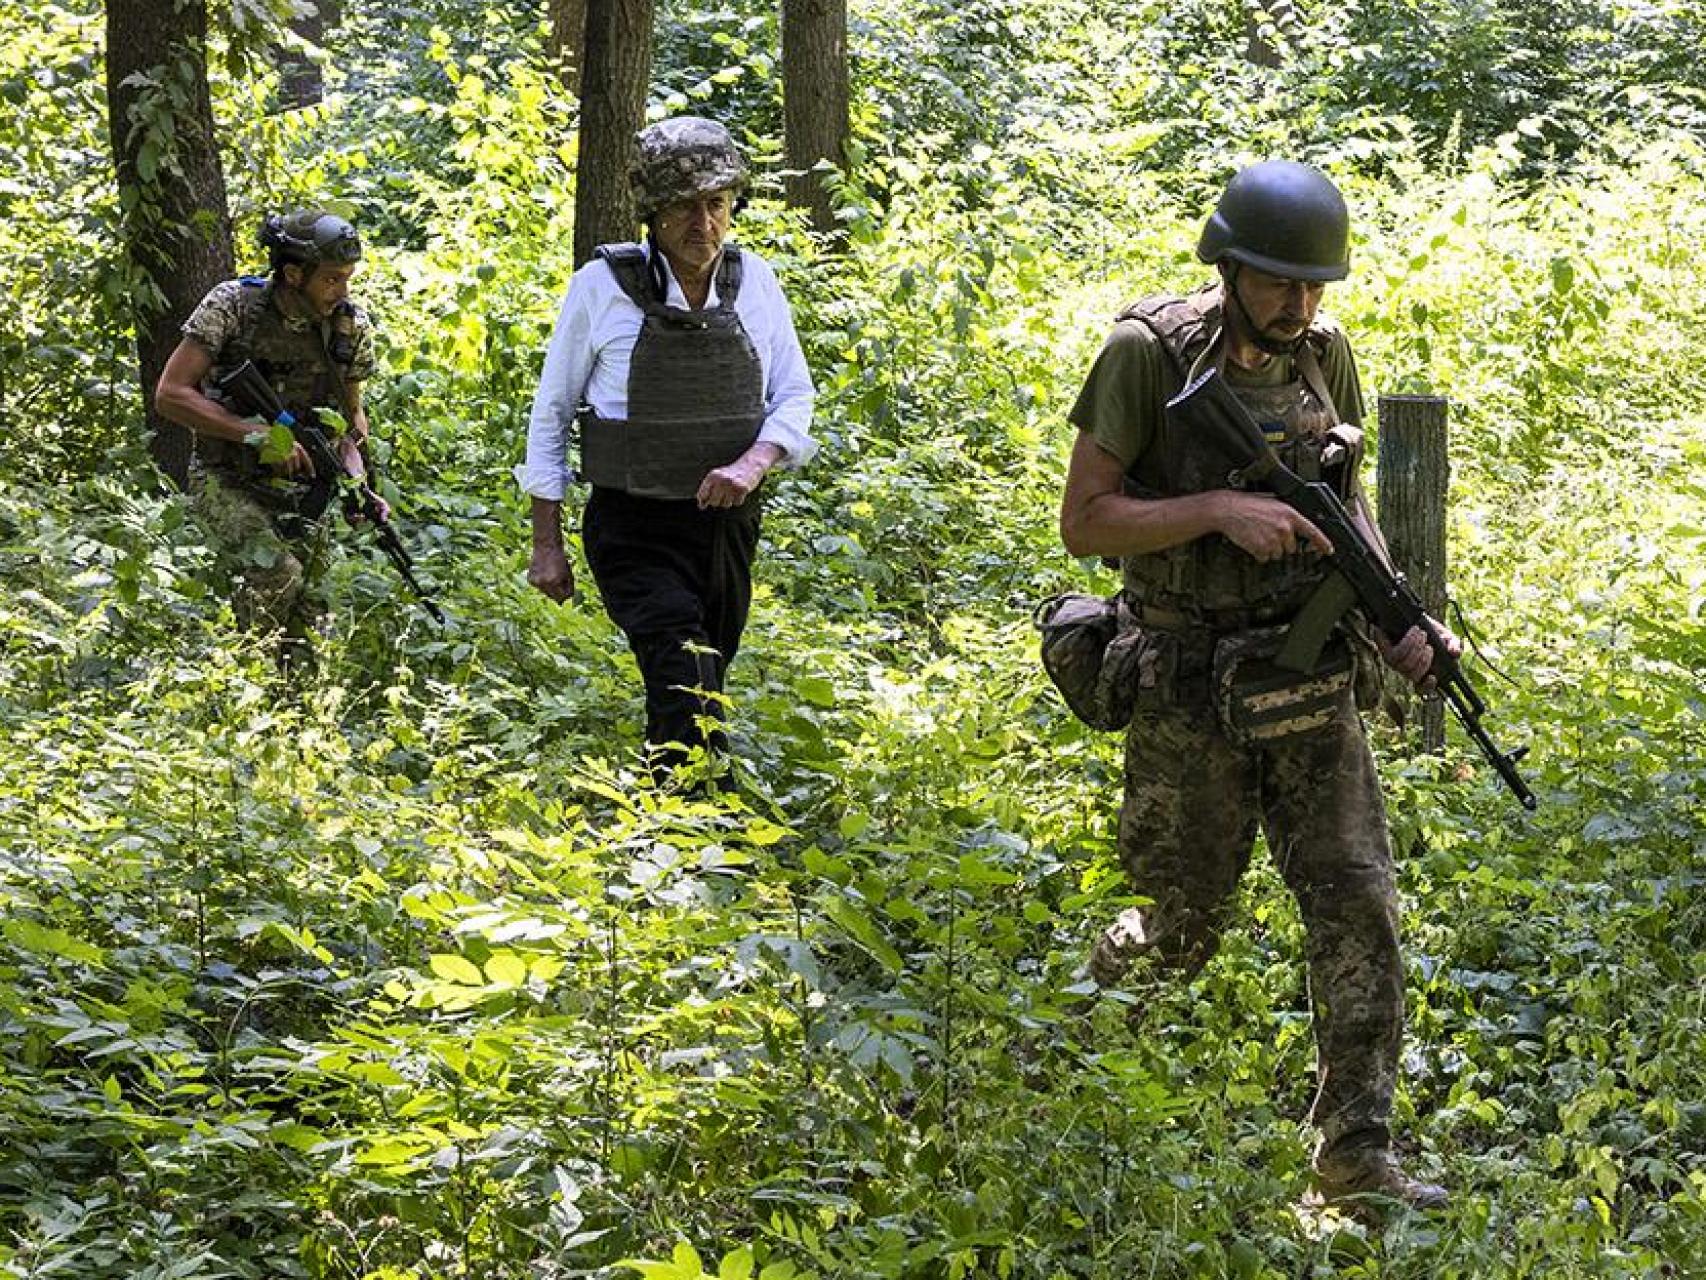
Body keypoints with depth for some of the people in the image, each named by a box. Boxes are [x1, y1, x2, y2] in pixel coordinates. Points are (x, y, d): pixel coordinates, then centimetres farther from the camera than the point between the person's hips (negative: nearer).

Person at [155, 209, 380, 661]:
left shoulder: (350, 325, -4)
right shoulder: (232, 306, -17)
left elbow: (351, 413, 12)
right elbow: (170, 394, -18)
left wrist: (357, 482, -8)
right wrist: (256, 434, -26)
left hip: (299, 485, 4)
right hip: (228, 482, -4)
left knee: (304, 619, 0)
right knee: (277, 577, -27)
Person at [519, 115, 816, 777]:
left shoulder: (754, 281, 2)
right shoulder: (602, 287, -8)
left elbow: (795, 398, 8)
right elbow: (552, 412, 0)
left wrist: (754, 463, -15)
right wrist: (546, 542, 0)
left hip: (727, 521, 4)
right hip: (634, 525, -4)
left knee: (698, 693, 14)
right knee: (688, 692, -22)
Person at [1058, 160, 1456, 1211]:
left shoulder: (1325, 353, 3)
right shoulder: (1148, 354, -13)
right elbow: (1084, 522, -13)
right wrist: (1218, 510, -24)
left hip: (1312, 688, 4)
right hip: (1190, 700, -4)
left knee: (1360, 908, -5)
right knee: (1181, 938, 8)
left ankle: (1358, 1152, 2)